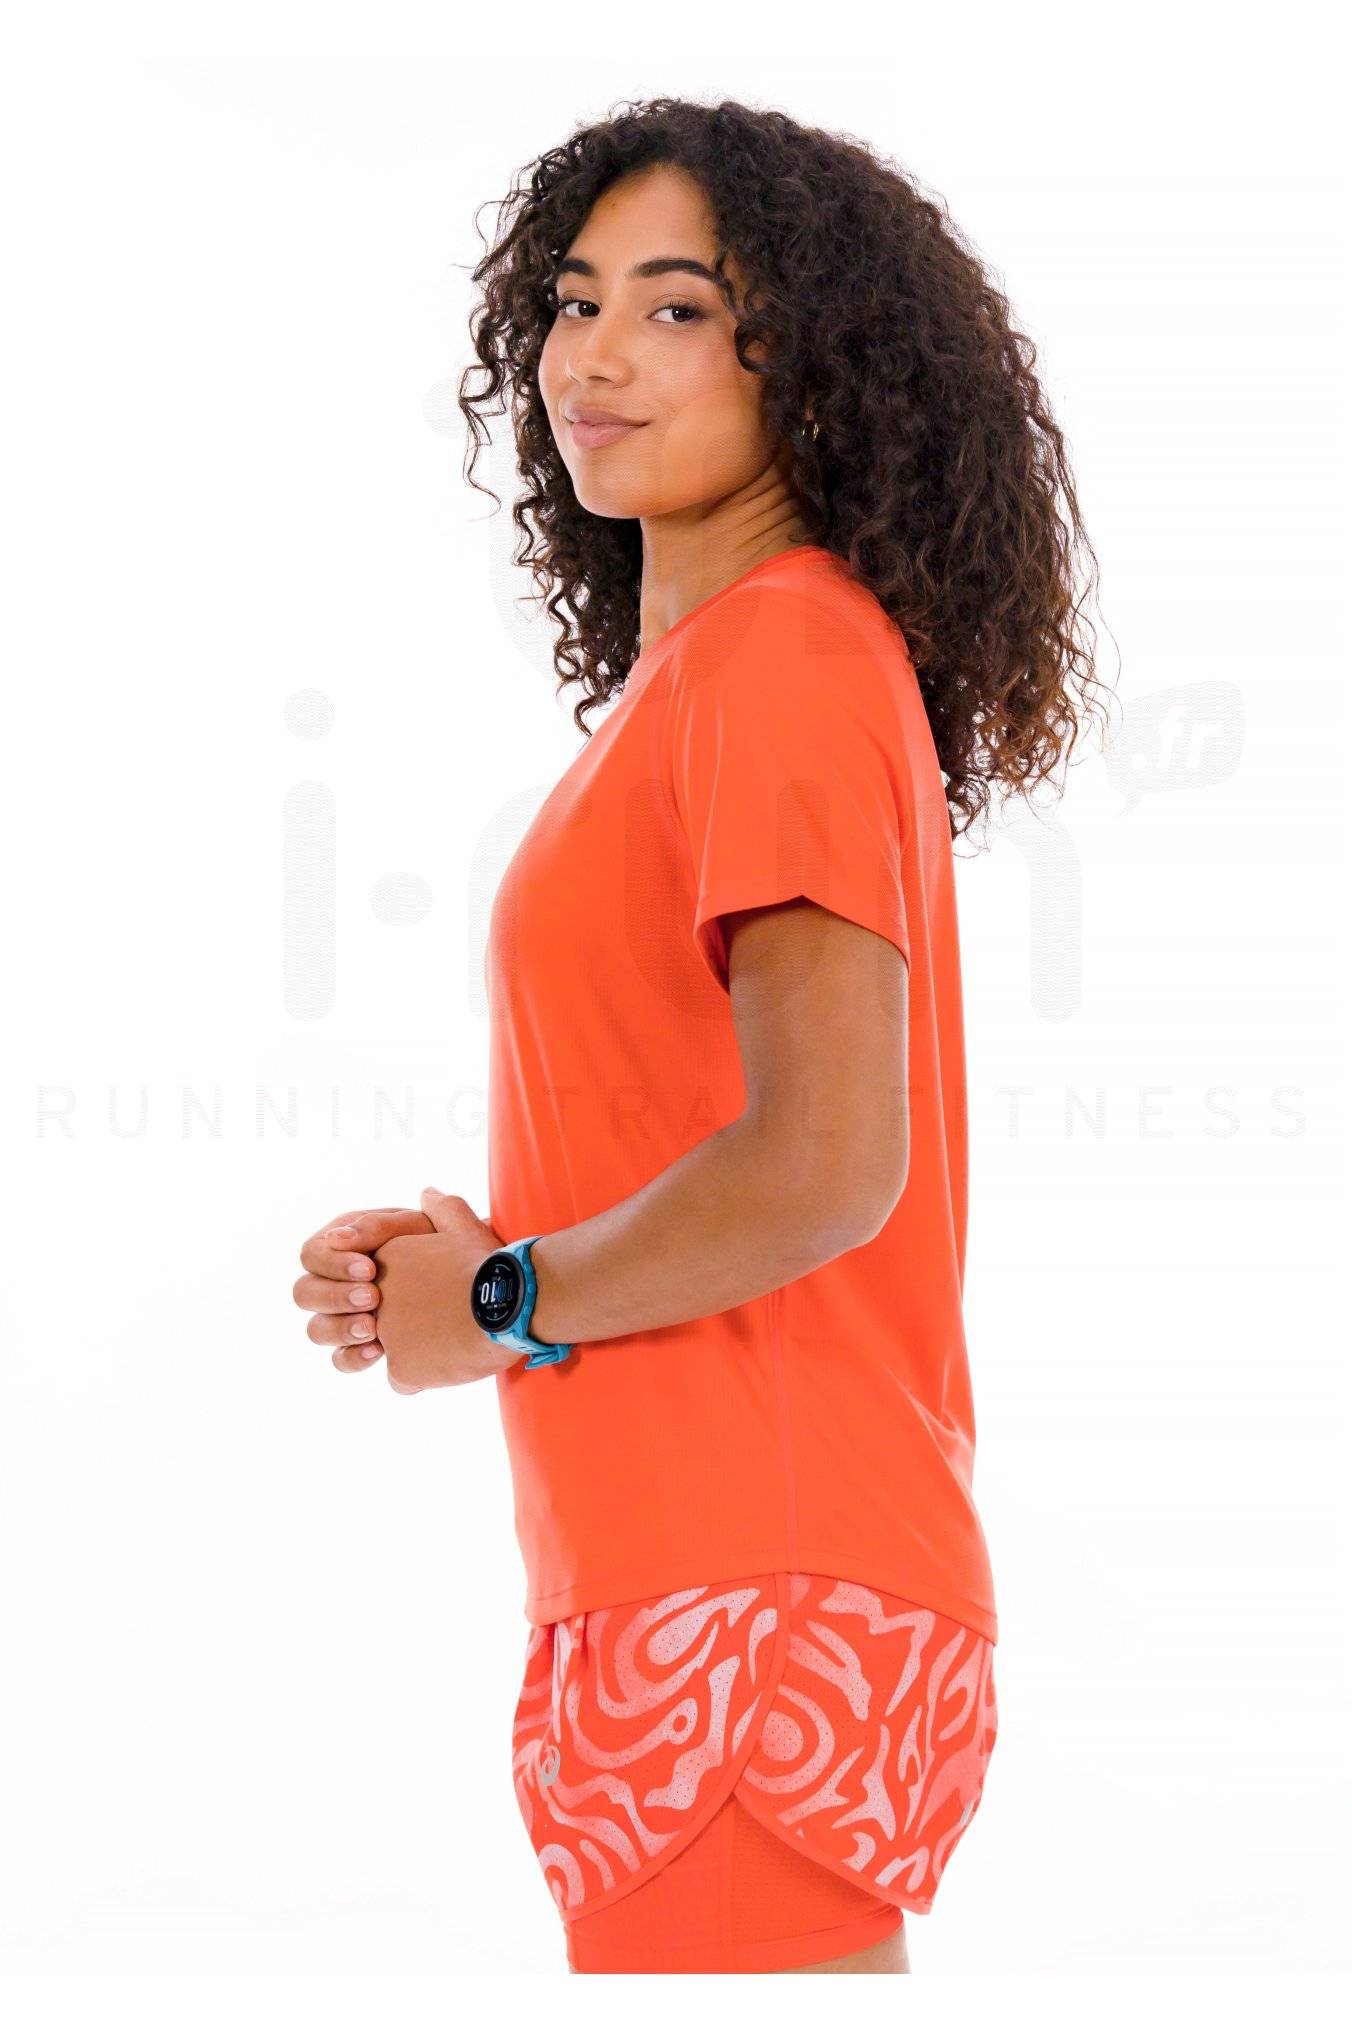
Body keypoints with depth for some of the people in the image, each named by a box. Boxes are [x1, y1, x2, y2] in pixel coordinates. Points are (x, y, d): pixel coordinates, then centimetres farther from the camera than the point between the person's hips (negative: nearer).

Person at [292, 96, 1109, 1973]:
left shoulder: (786, 656, -12)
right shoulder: (698, 675, 18)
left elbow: (822, 1166, -21)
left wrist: (499, 1305, -8)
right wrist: (468, 1253, 8)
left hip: (755, 1594, -10)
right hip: (692, 1583, 10)